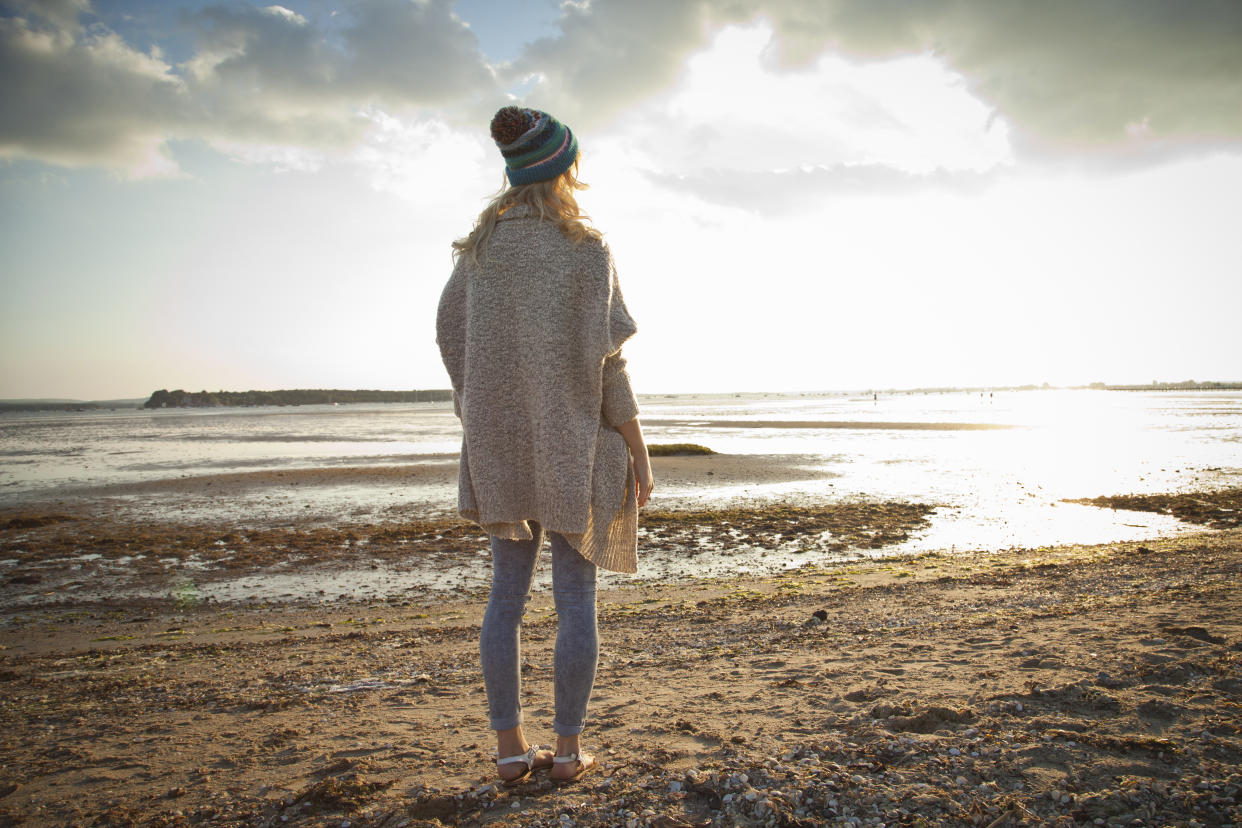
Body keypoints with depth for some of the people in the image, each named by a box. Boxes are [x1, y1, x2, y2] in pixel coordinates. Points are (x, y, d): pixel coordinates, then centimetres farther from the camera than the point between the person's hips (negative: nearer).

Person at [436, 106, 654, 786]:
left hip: (500, 440, 4)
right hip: (573, 437, -4)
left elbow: (450, 334, 7)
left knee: (508, 592, 10)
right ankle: (568, 748, 13)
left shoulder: (479, 244, 5)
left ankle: (510, 748, 15)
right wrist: (638, 449, -5)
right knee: (576, 596, 6)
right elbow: (602, 359, -13)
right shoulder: (585, 248, -9)